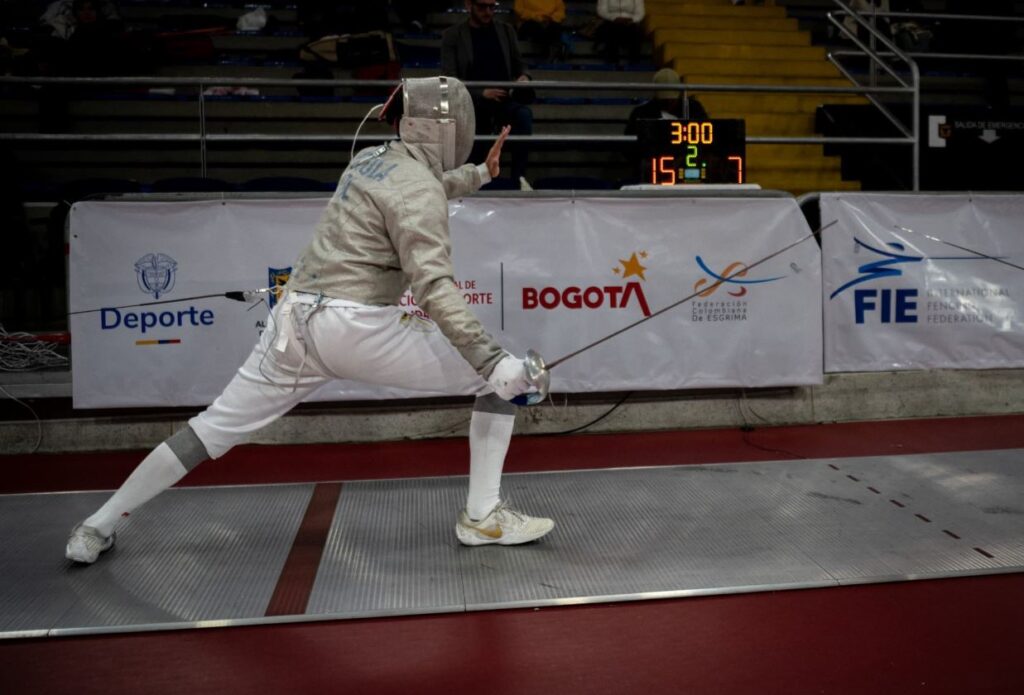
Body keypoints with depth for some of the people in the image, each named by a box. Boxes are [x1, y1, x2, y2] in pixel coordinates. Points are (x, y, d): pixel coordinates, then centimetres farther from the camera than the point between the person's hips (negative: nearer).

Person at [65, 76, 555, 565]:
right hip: (355, 327, -8)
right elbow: (433, 286, -23)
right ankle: (482, 515, 5)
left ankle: (98, 527, 30)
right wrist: (491, 359, -29)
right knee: (505, 376, 2)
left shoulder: (371, 158, 16)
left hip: (297, 321, 8)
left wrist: (478, 175, 35)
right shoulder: (418, 190, -9)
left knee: (215, 428, 20)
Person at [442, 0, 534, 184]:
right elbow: (449, 79, -7)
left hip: (504, 99, 1)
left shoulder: (506, 30, 12)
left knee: (524, 114, -29)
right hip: (473, 103, -1)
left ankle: (518, 177, -25)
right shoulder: (452, 35, 1)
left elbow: (518, 65, 17)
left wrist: (523, 77, -9)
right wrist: (482, 93, -22)